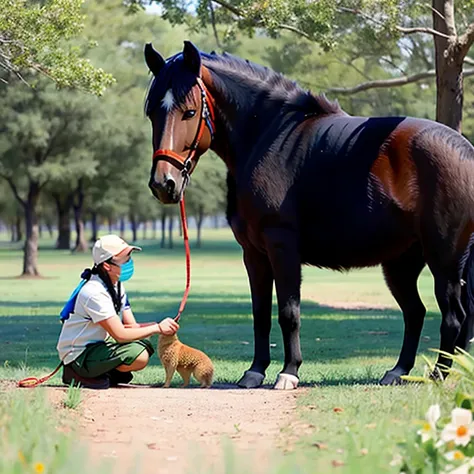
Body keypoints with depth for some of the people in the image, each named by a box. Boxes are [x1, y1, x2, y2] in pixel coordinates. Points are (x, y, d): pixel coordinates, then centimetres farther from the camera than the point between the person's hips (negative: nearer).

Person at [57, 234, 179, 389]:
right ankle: (81, 375, -9)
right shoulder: (94, 292, -25)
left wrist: (159, 325, -14)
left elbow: (131, 326, 4)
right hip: (78, 355, -10)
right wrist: (157, 328, -20)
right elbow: (120, 334, -26)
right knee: (140, 357, -24)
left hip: (98, 343, 10)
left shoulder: (116, 286, 6)